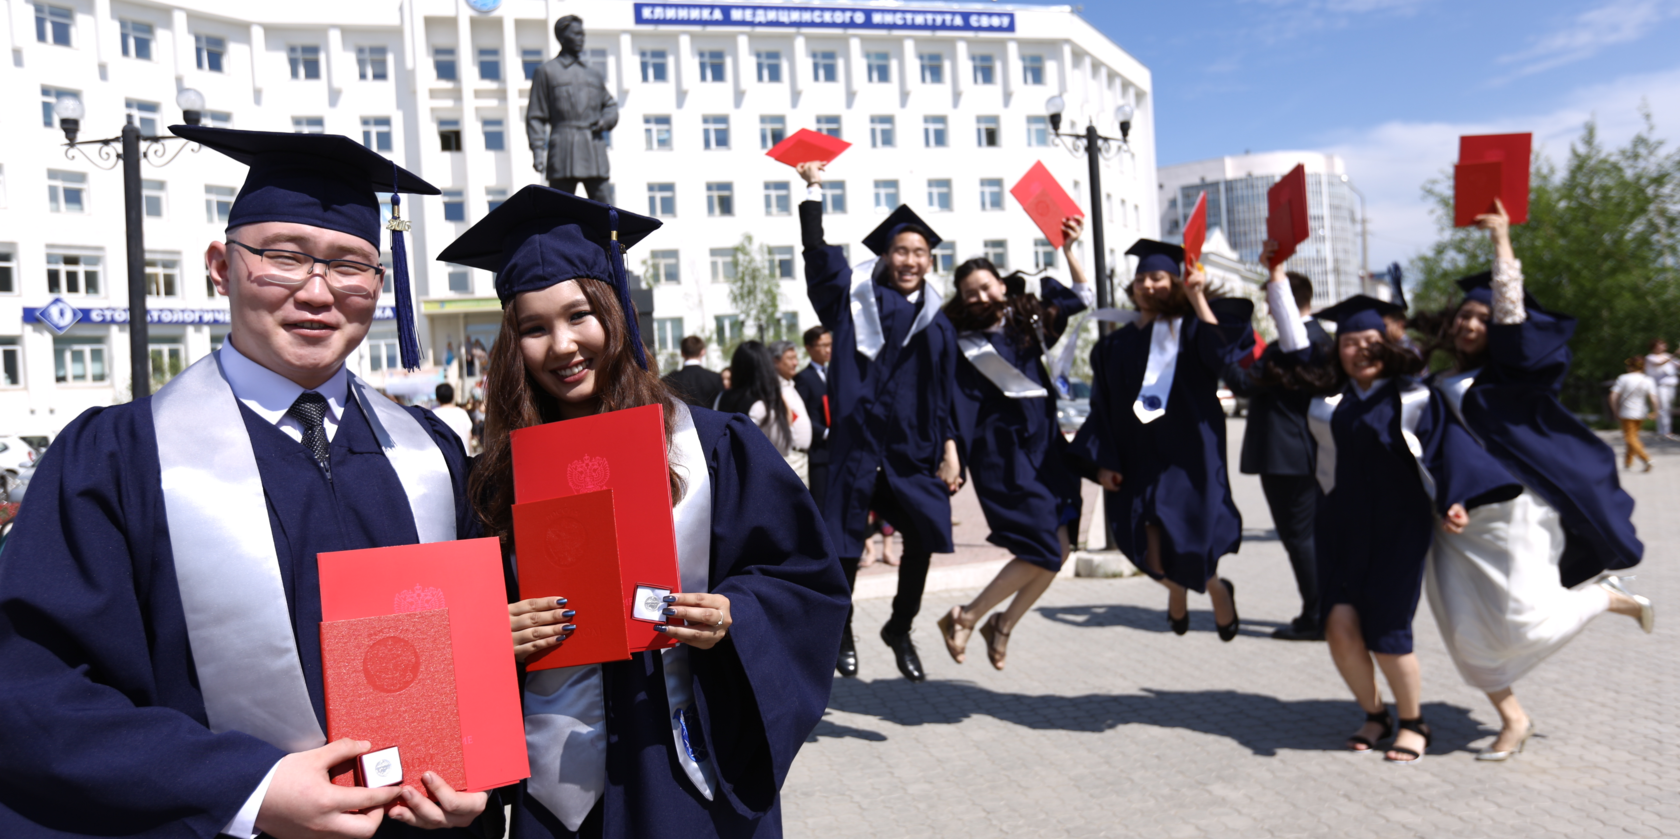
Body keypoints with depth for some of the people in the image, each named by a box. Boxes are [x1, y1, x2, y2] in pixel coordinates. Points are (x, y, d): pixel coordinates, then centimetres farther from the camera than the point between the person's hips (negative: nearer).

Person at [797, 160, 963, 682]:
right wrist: (813, 189, -9)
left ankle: (900, 631, 23)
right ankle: (842, 633, 22)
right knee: (846, 542, 1)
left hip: (913, 446, 3)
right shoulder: (856, 297, 6)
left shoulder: (937, 324, 12)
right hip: (858, 439, -2)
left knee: (923, 537, 1)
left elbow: (945, 394, 10)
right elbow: (817, 254, -5)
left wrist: (949, 449, 2)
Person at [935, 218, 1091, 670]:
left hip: (1044, 444, 6)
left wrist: (1068, 249, 10)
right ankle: (964, 618, 2)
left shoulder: (1028, 318, 10)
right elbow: (957, 410, -7)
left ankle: (1002, 626, 17)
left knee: (1060, 546, 0)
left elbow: (1084, 298, 19)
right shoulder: (964, 345, -3)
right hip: (1003, 452, -6)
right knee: (1043, 551, -12)